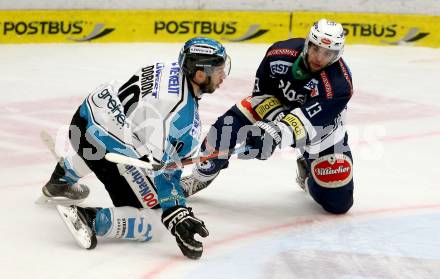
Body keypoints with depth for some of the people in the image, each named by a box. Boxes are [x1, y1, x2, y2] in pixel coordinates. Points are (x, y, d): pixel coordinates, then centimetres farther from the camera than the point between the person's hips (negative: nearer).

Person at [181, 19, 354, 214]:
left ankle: (307, 170, 24)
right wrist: (277, 116, -26)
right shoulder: (280, 53, -25)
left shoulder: (339, 85, -36)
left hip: (321, 129, -2)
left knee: (338, 202, -8)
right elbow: (262, 90, -10)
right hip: (277, 105, 2)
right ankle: (201, 176, 6)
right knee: (227, 127, -19)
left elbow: (309, 120, -44)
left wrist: (277, 132, -60)